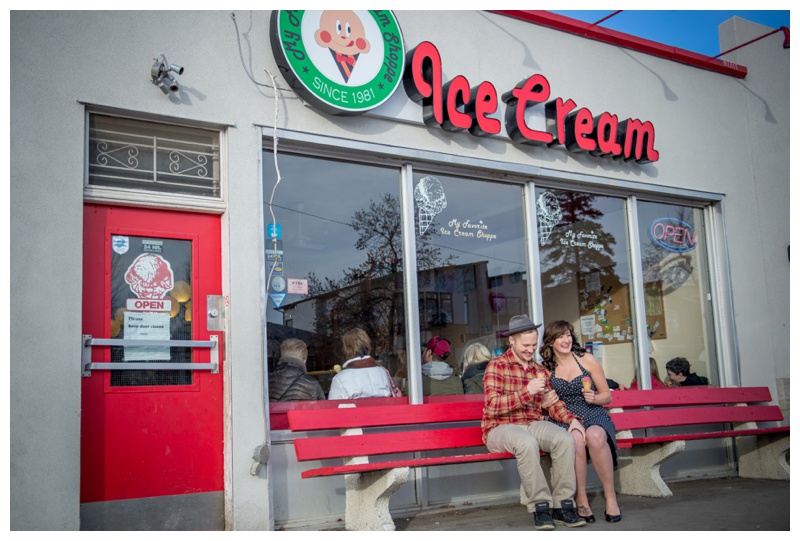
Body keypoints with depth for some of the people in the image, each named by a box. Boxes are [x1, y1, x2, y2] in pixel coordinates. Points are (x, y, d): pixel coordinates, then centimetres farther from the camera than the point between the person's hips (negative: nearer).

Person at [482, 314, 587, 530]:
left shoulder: (540, 370, 19)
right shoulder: (497, 365, -2)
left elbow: (553, 403, 15)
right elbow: (492, 405, -14)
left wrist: (571, 419, -6)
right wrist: (526, 392, -22)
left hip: (534, 424, 5)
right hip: (501, 427, -5)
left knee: (566, 439, -25)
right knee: (527, 443, -38)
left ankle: (562, 505, -19)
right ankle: (540, 506, -26)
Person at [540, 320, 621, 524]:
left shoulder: (587, 360, 6)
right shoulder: (546, 369, 8)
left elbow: (607, 396, 10)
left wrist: (594, 398, -11)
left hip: (594, 416, 0)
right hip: (564, 421, 0)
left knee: (595, 436, -36)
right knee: (576, 439, -36)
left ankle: (611, 497, -22)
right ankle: (581, 500, -21)